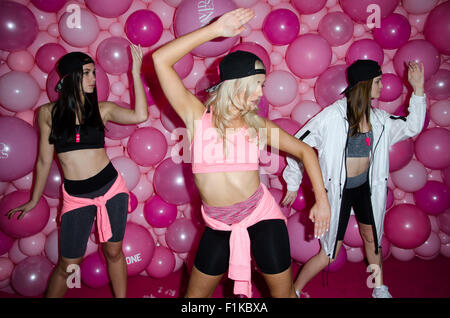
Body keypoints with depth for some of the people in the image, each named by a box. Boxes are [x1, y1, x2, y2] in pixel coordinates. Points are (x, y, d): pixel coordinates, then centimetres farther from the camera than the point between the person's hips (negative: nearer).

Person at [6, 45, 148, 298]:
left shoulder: (102, 109, 0)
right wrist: (34, 200, 16)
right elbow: (44, 160, 8)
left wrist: (136, 73, -15)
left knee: (114, 252, 13)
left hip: (111, 188, 1)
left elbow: (140, 116, -18)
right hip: (76, 196, 0)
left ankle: (121, 297, 33)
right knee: (68, 264, 7)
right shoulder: (48, 113, 1)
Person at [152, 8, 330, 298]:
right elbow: (161, 59, -13)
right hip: (219, 226, 0)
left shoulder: (258, 125, -2)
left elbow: (305, 151, 8)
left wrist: (322, 198, 2)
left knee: (284, 292, 15)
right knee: (195, 294, 17)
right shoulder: (197, 116, -6)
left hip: (262, 215, 0)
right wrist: (214, 30, -15)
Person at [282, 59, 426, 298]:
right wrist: (293, 184, -8)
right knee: (329, 254, 0)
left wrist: (418, 90, -2)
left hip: (365, 187, 7)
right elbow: (299, 145, -15)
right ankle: (293, 291, 21)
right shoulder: (334, 115, -19)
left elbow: (412, 127, 6)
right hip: (338, 190, -6)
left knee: (372, 238, 23)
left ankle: (379, 289, 47)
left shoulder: (378, 118, 1)